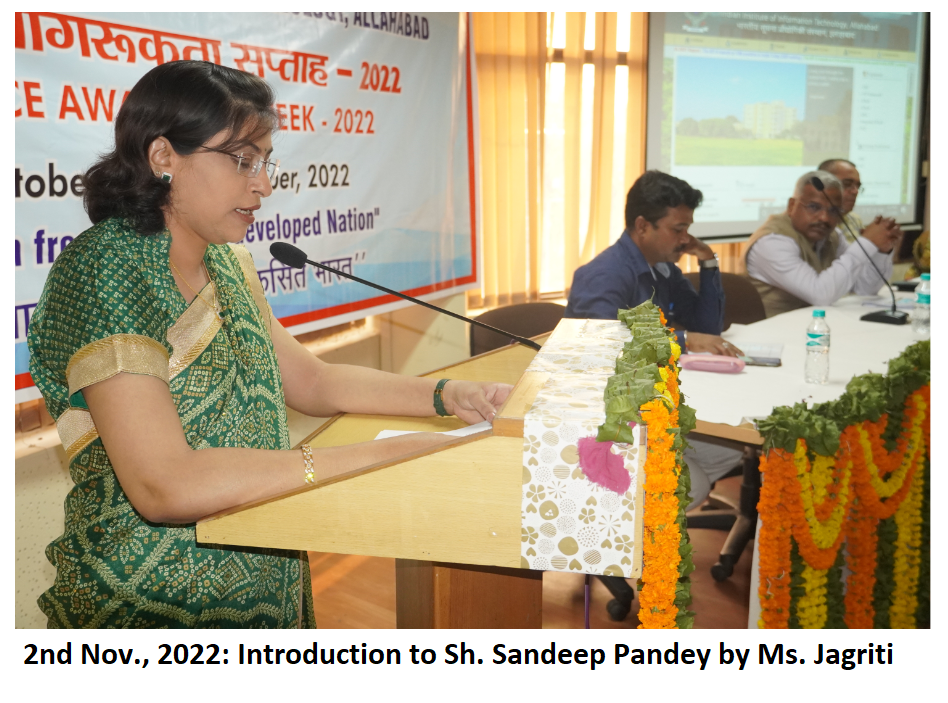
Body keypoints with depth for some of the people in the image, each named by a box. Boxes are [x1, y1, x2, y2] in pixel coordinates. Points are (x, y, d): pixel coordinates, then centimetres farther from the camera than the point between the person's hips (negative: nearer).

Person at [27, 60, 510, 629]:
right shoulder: (105, 270, -19)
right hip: (155, 601, -7)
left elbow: (309, 380, 12)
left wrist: (447, 397, -2)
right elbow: (164, 485, -28)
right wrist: (375, 456, -28)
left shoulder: (227, 263, 6)